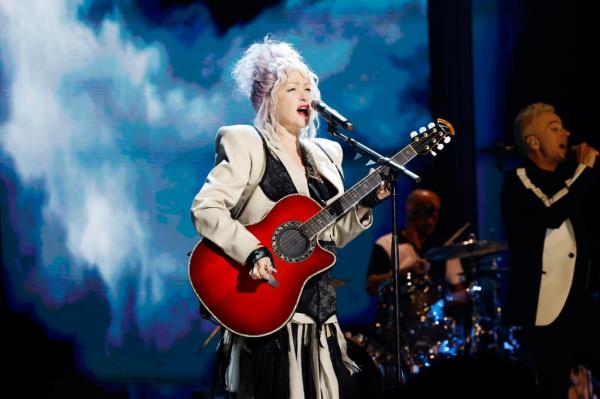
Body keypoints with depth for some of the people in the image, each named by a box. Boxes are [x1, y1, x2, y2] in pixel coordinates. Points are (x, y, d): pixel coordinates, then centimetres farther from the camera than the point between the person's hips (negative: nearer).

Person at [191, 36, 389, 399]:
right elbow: (205, 209, -15)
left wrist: (365, 203, 4)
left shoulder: (325, 154, 17)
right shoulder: (247, 144, -5)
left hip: (319, 310, 7)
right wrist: (252, 252, -26)